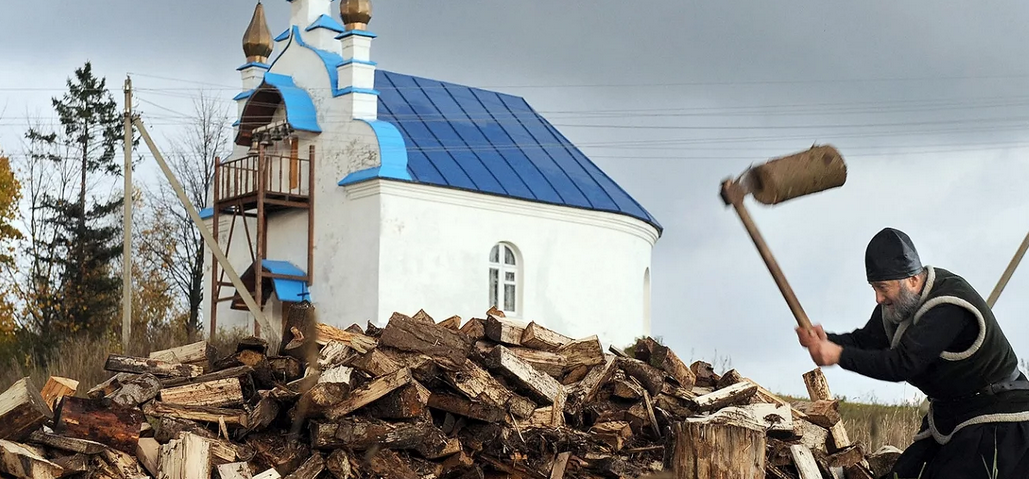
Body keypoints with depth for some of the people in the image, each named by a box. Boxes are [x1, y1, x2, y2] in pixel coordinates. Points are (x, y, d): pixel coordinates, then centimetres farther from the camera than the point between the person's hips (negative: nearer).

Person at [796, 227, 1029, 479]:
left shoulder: (950, 307, -28)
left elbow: (903, 364, -32)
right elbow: (866, 340, 2)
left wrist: (839, 355, -35)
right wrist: (826, 340, -19)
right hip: (947, 415, 9)